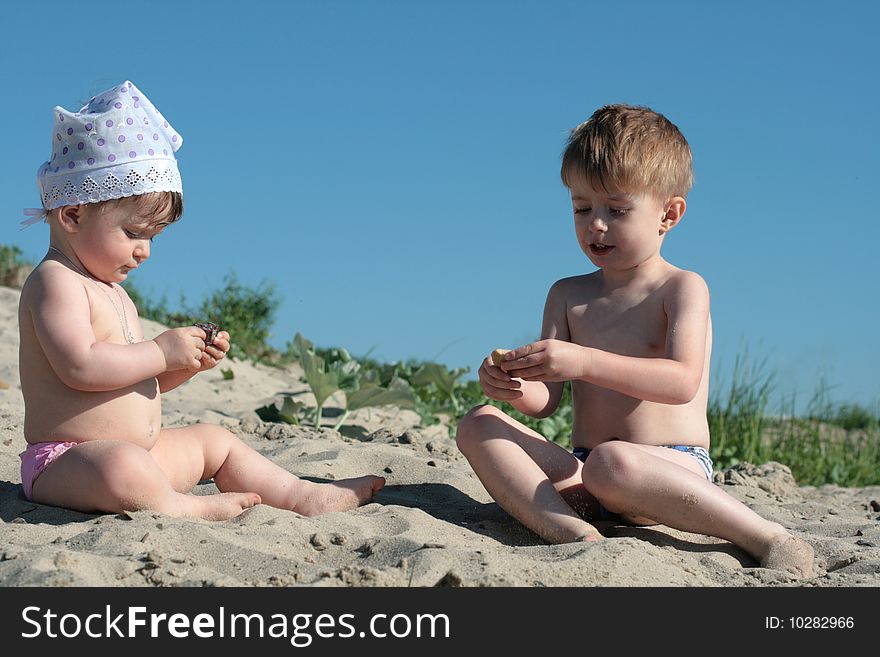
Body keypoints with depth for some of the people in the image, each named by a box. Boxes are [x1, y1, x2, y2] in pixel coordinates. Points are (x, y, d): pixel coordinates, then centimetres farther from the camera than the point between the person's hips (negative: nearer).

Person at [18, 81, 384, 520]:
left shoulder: (112, 293, 20)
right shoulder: (55, 282, -13)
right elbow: (80, 367, -27)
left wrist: (188, 363, 5)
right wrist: (162, 351, -17)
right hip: (63, 462, -11)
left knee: (213, 440, 21)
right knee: (120, 467, -40)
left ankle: (300, 496, 25)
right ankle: (184, 508, -19)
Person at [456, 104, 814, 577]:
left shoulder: (682, 288, 1)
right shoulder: (567, 295, 17)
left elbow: (682, 382, -18)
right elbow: (547, 401, 10)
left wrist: (584, 362, -28)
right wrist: (518, 388, -16)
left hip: (676, 467, -5)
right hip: (580, 475, 6)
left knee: (610, 462, -40)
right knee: (478, 425, -14)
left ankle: (767, 538, -28)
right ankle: (568, 531, -36)